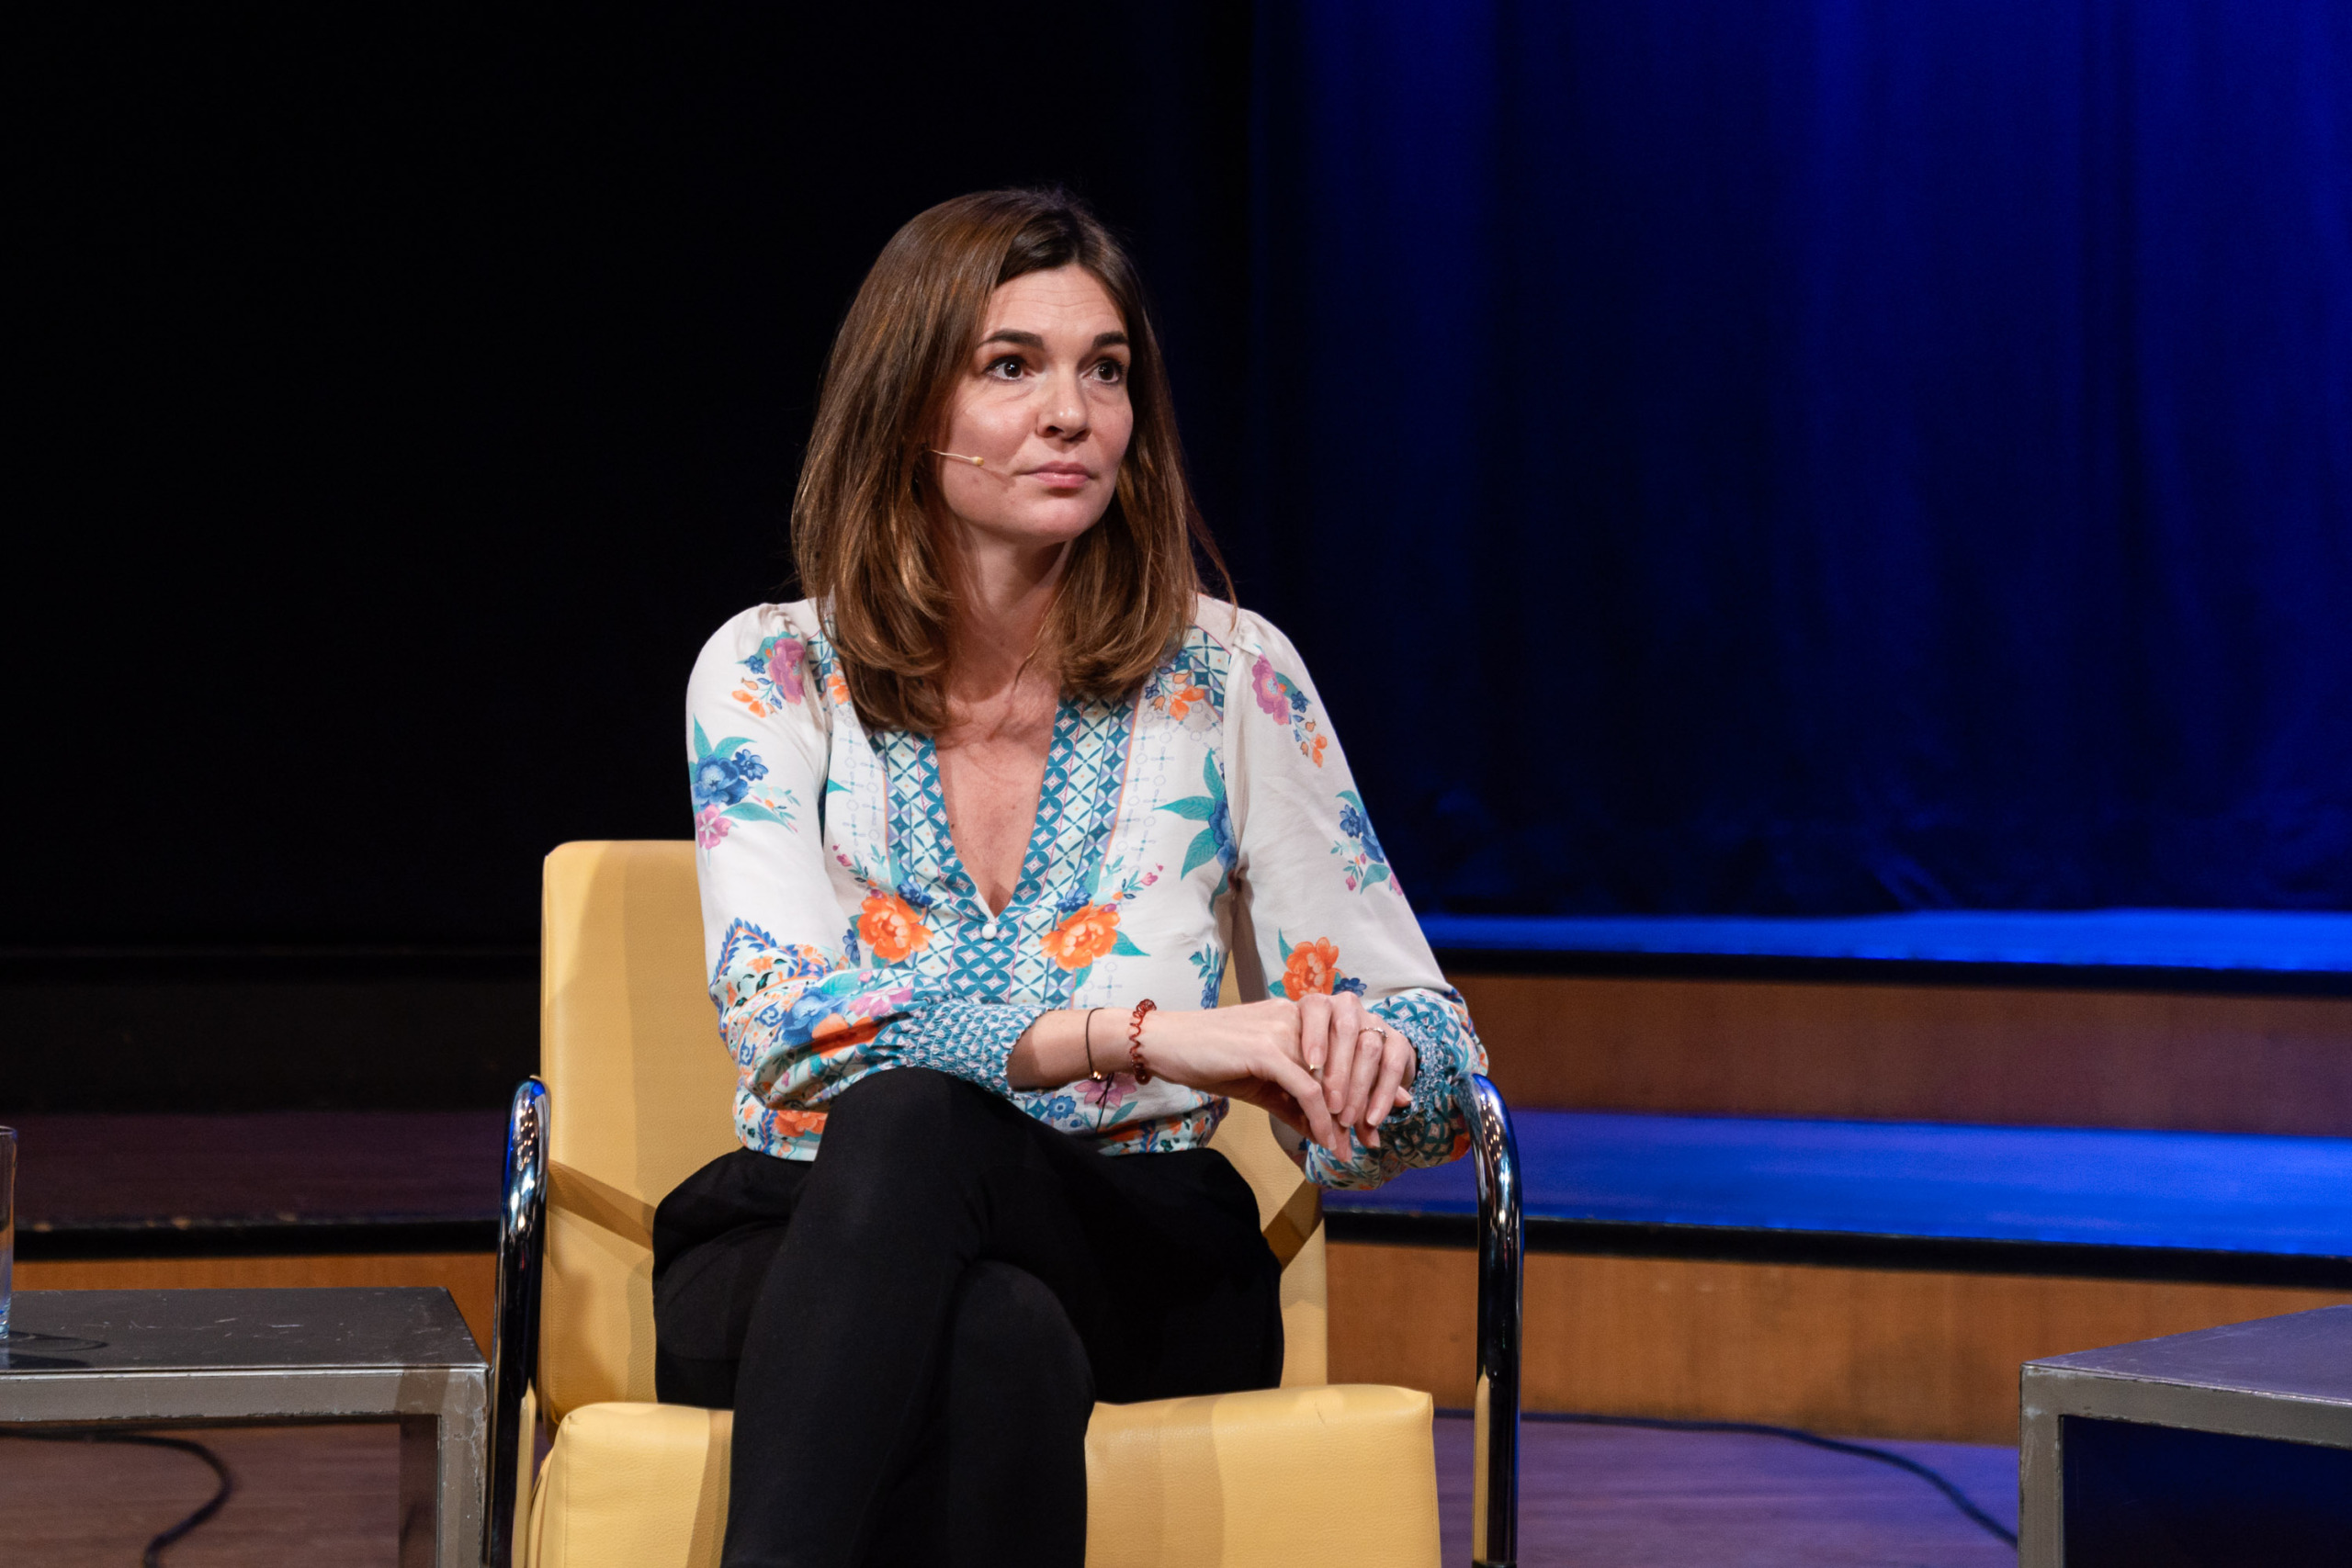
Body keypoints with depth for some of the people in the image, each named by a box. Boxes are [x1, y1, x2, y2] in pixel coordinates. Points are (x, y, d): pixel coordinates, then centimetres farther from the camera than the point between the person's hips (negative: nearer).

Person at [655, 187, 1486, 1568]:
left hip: (1142, 1272, 0)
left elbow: (1437, 1056, 6)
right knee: (996, 1346, -40)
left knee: (912, 1128, -37)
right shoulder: (770, 676, 3)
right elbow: (790, 1024, -13)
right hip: (804, 1262, 0)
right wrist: (1138, 1037, -26)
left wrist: (1361, 1058, -21)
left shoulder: (1230, 679, 5)